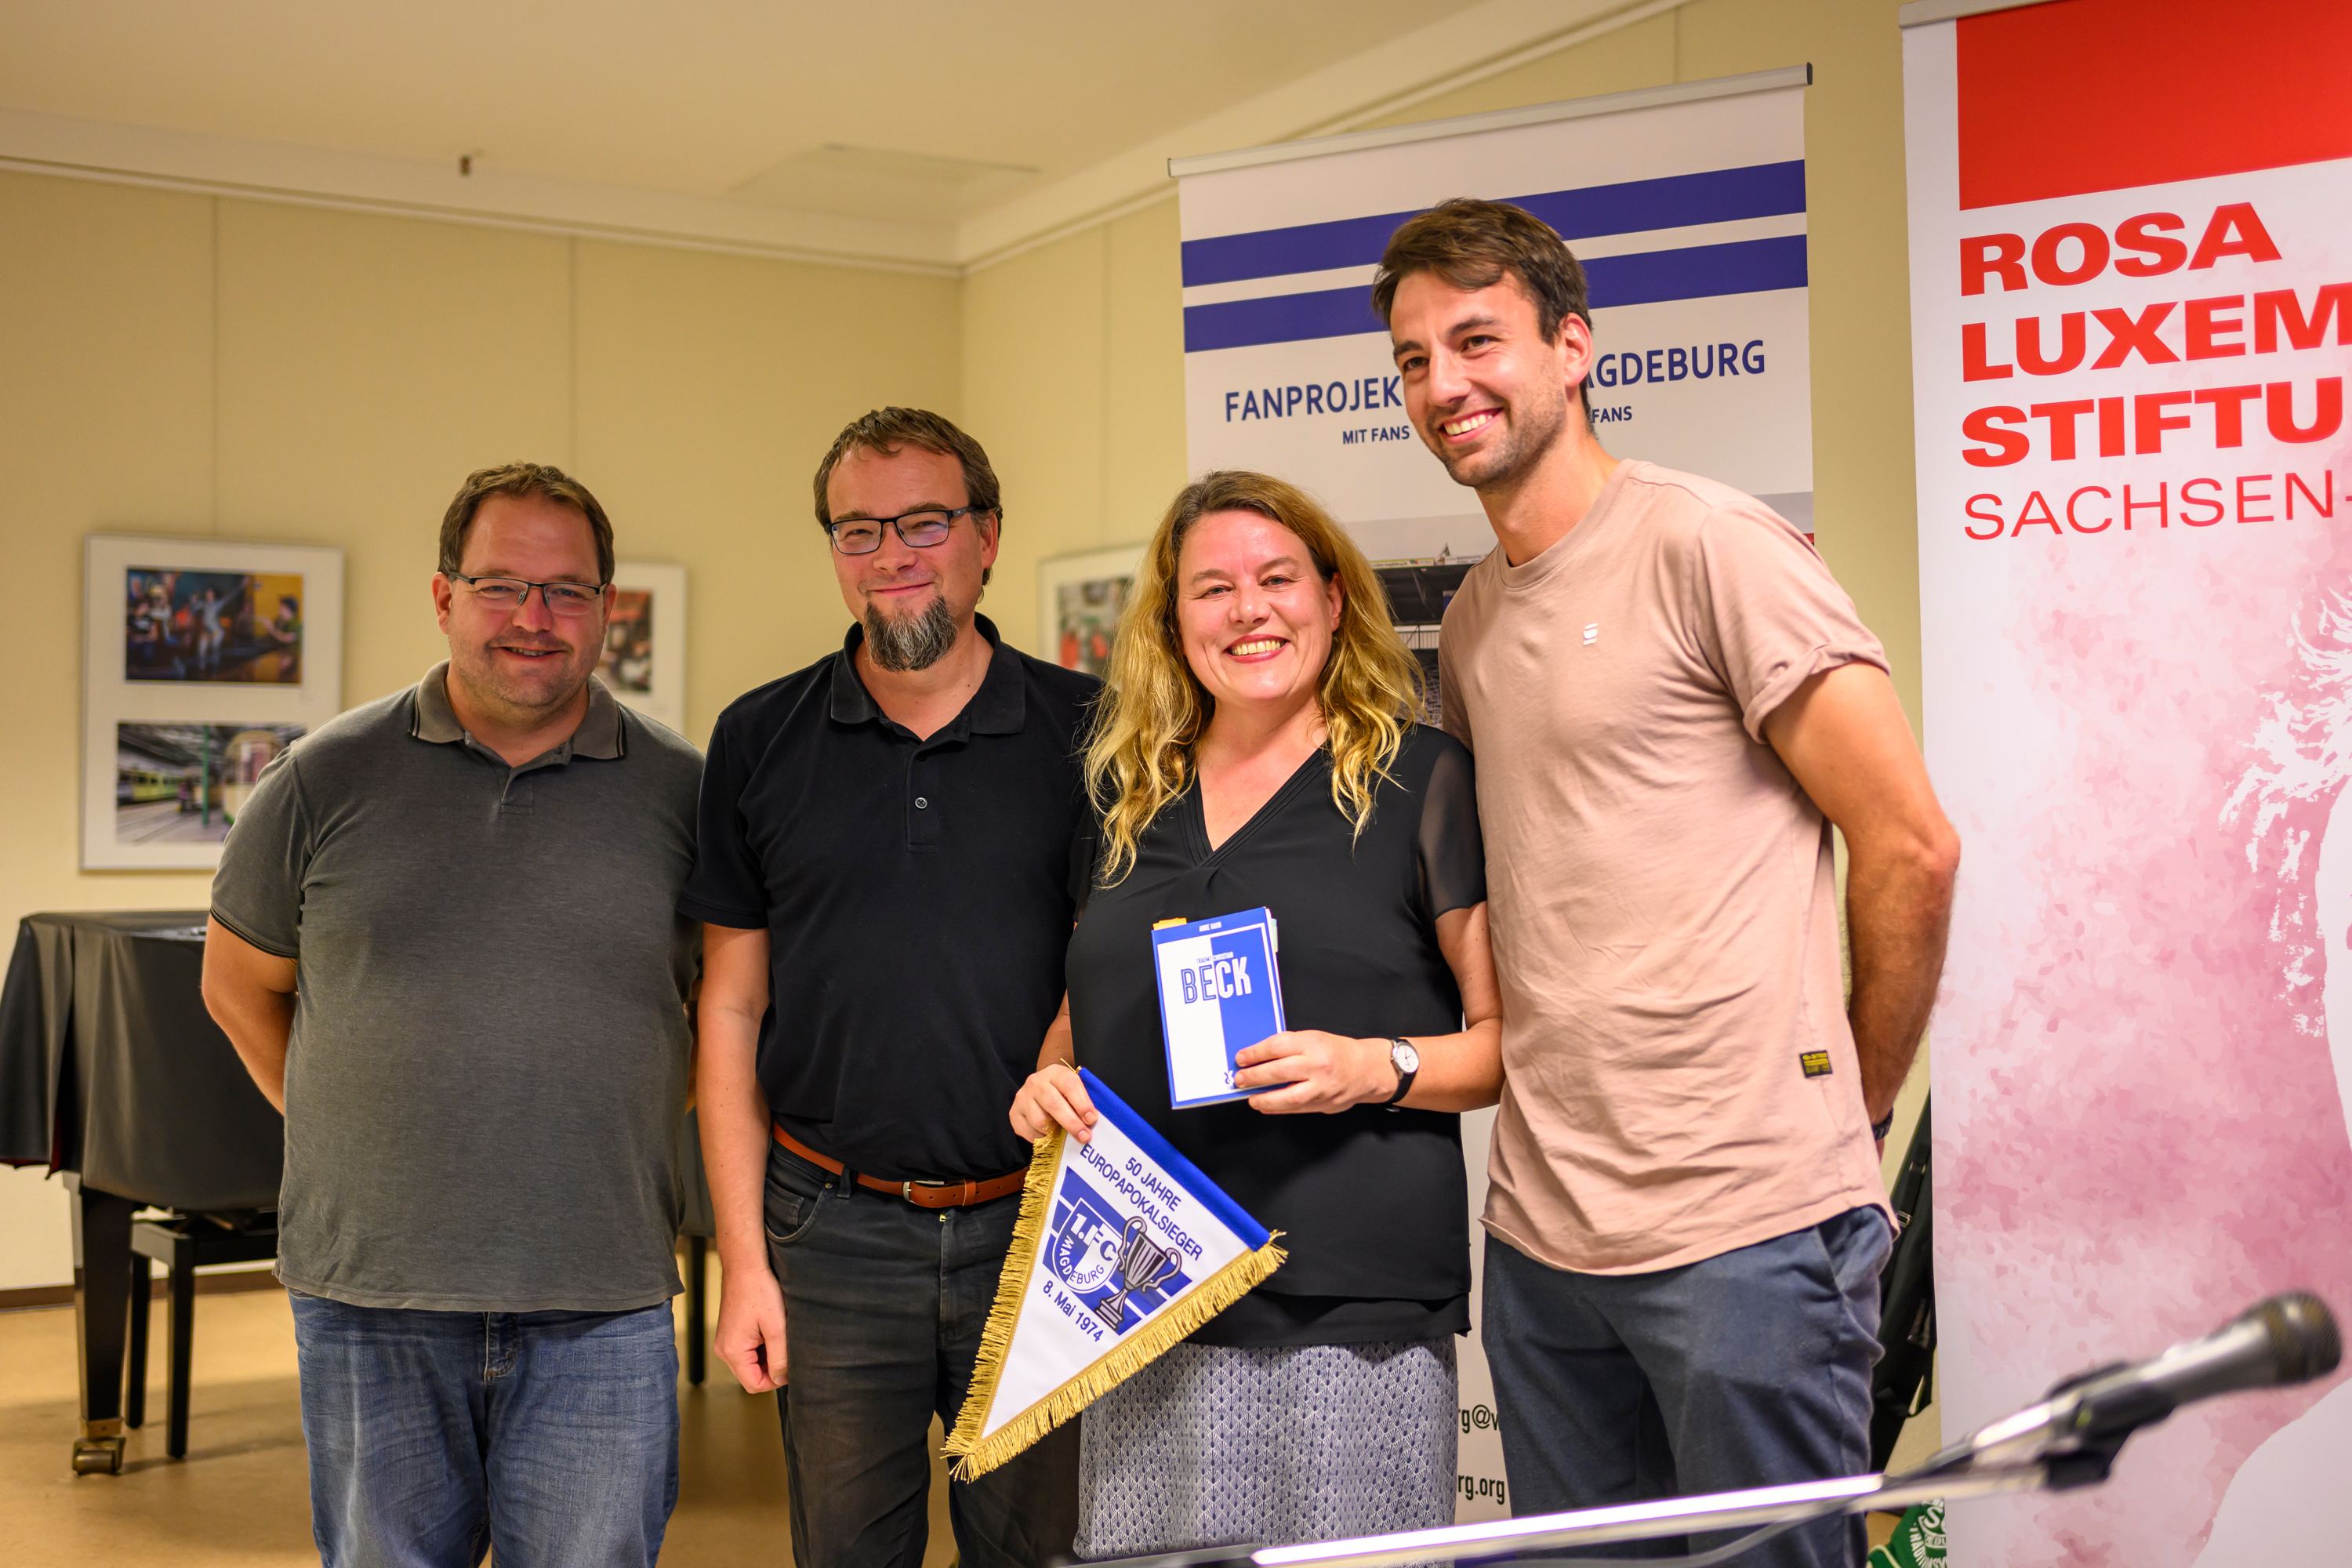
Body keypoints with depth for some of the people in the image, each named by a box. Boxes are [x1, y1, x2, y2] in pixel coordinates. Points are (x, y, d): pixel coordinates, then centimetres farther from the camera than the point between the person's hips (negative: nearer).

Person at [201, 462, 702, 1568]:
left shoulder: (681, 792, 1)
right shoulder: (326, 780, 2)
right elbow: (240, 985, 12)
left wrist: (650, 1122, 2)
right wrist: (344, 1137, 6)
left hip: (601, 1308, 0)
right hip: (369, 1297, 1)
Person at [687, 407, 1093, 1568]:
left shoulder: (1086, 731, 0)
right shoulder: (759, 742, 4)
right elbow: (732, 1007, 5)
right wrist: (742, 1262, 1)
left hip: (1035, 1222, 0)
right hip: (834, 1232, 1)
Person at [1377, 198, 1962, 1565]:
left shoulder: (1710, 543, -8)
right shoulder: (1471, 621, 15)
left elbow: (1911, 848, -9)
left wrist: (1845, 1109, 0)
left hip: (1746, 1230, -7)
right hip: (1540, 1237, 7)